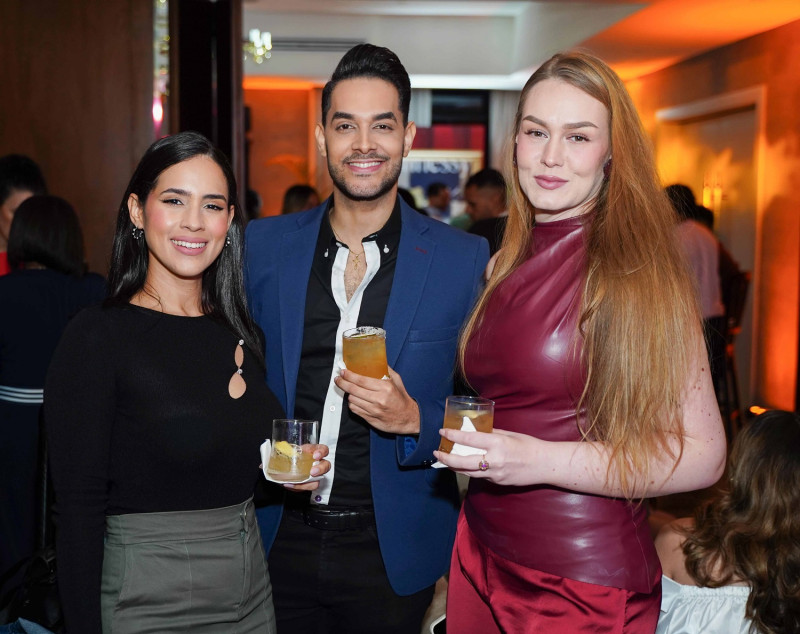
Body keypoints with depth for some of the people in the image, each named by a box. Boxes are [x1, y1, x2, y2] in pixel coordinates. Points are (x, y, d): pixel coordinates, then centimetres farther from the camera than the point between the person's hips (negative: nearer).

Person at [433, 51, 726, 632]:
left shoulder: (638, 273, -13)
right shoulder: (506, 266, 5)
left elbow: (702, 454, -15)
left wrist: (542, 460, -22)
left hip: (583, 582, -5)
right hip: (482, 556, 6)